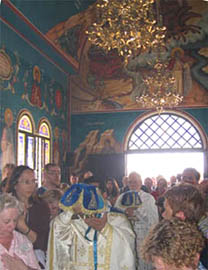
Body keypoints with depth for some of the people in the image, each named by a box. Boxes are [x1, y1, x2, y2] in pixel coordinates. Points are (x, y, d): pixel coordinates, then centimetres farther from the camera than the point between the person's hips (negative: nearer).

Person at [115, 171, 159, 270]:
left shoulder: (149, 198, 5)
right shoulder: (122, 197, 12)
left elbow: (154, 219, -7)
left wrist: (136, 212, -15)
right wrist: (124, 213, -14)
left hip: (143, 239, -2)